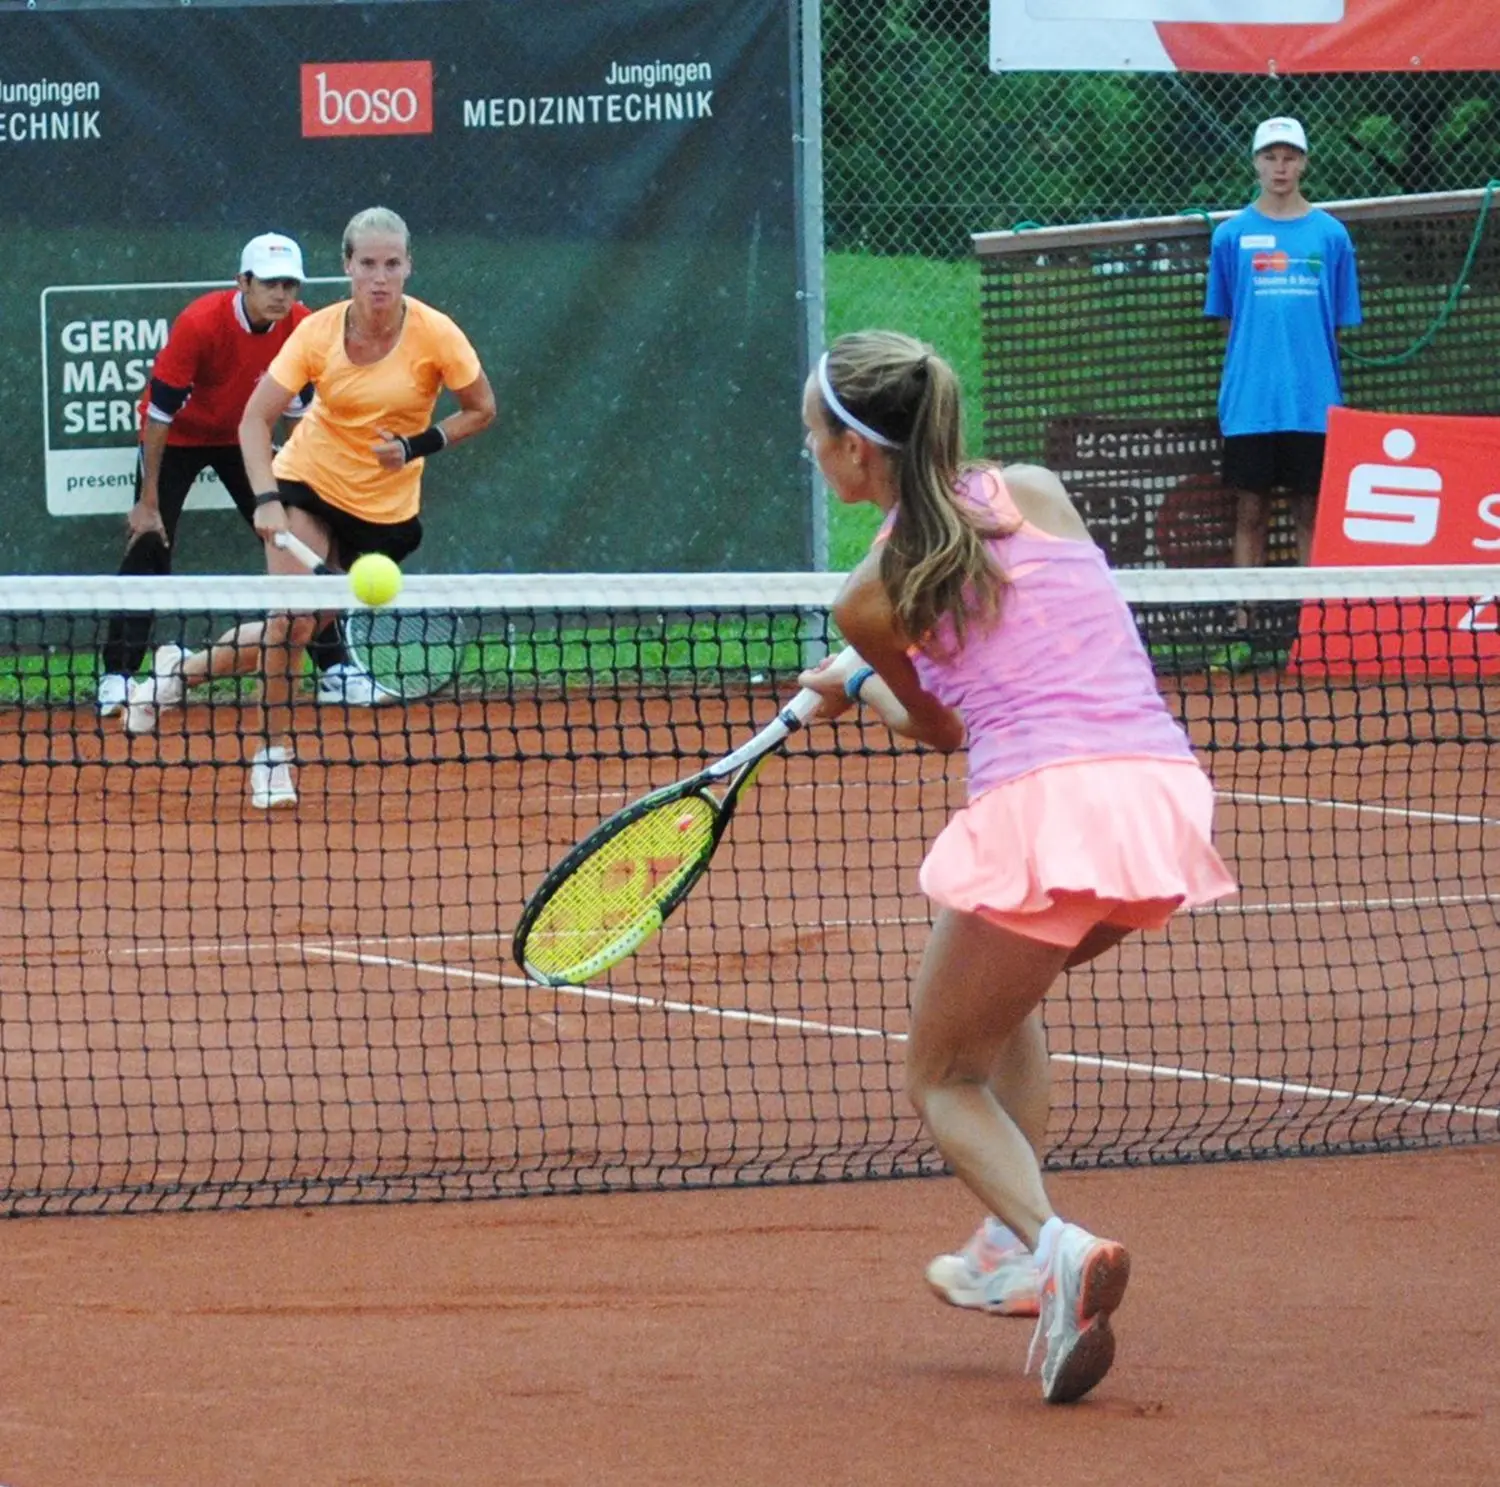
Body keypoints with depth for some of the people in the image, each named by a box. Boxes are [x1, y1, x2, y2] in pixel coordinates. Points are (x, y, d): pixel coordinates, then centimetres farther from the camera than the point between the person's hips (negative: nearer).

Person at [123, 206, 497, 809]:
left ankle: (184, 670, 29)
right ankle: (274, 757, -4)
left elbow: (481, 411, -4)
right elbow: (255, 419, -16)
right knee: (291, 619, -21)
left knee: (292, 631, 4)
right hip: (308, 484, -1)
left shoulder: (435, 334, -17)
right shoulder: (318, 332, -16)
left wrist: (419, 446, -20)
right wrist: (266, 499, -31)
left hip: (384, 510, 1)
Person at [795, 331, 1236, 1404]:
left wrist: (860, 689, 44)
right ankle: (1012, 1246, 29)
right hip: (1166, 790, 5)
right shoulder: (1037, 492, 15)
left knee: (943, 1080, 14)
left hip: (1044, 811, -5)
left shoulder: (871, 599, 5)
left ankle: (1050, 1245, -15)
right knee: (1007, 995, 35)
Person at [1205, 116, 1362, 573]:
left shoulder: (1331, 235, 5)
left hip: (1314, 403, 0)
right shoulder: (1231, 235, 5)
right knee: (1250, 514, 3)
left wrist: (1313, 373, 1)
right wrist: (1245, 375, 1)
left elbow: (1338, 324, 8)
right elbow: (1226, 321, 10)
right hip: (1250, 402, 0)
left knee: (1311, 514, 3)